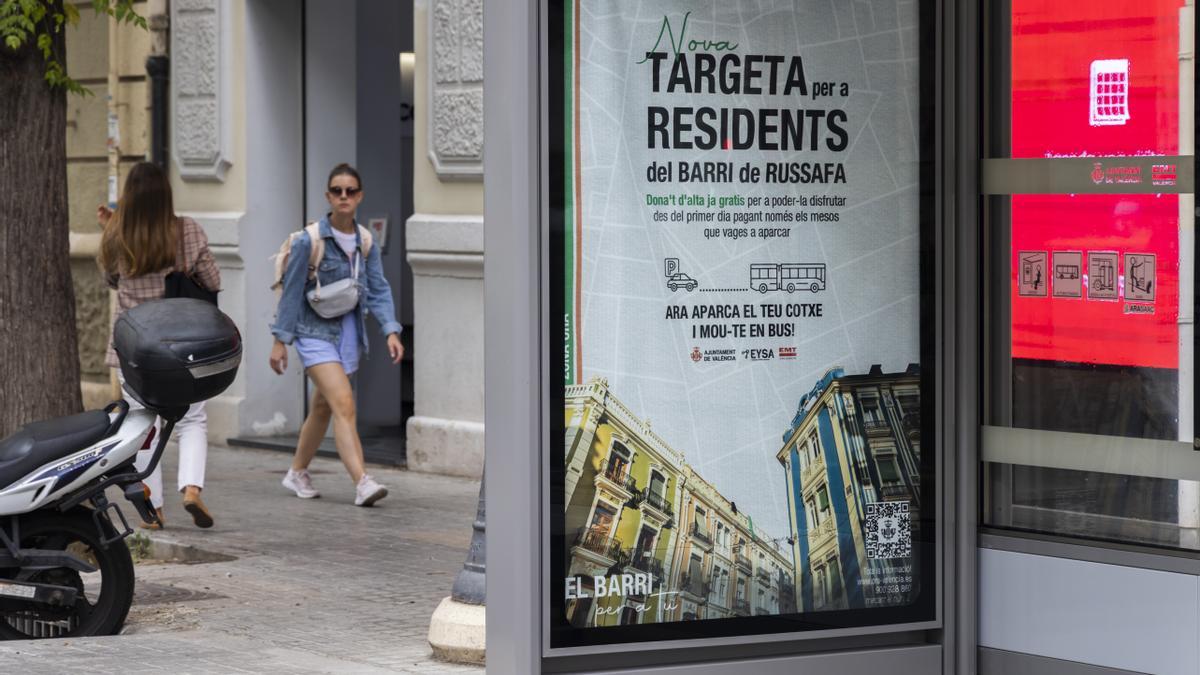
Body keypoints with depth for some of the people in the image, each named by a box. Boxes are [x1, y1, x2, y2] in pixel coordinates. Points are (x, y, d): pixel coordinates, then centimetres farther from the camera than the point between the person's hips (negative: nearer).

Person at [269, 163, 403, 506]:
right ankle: (362, 482, -27)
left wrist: (391, 330, -10)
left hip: (349, 332, 6)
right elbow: (291, 291, -7)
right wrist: (280, 340, -5)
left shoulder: (366, 242, 4)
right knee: (344, 404, -19)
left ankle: (297, 472, 34)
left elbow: (378, 289, 4)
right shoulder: (308, 240, -11)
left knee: (323, 408, 16)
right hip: (315, 332, -6)